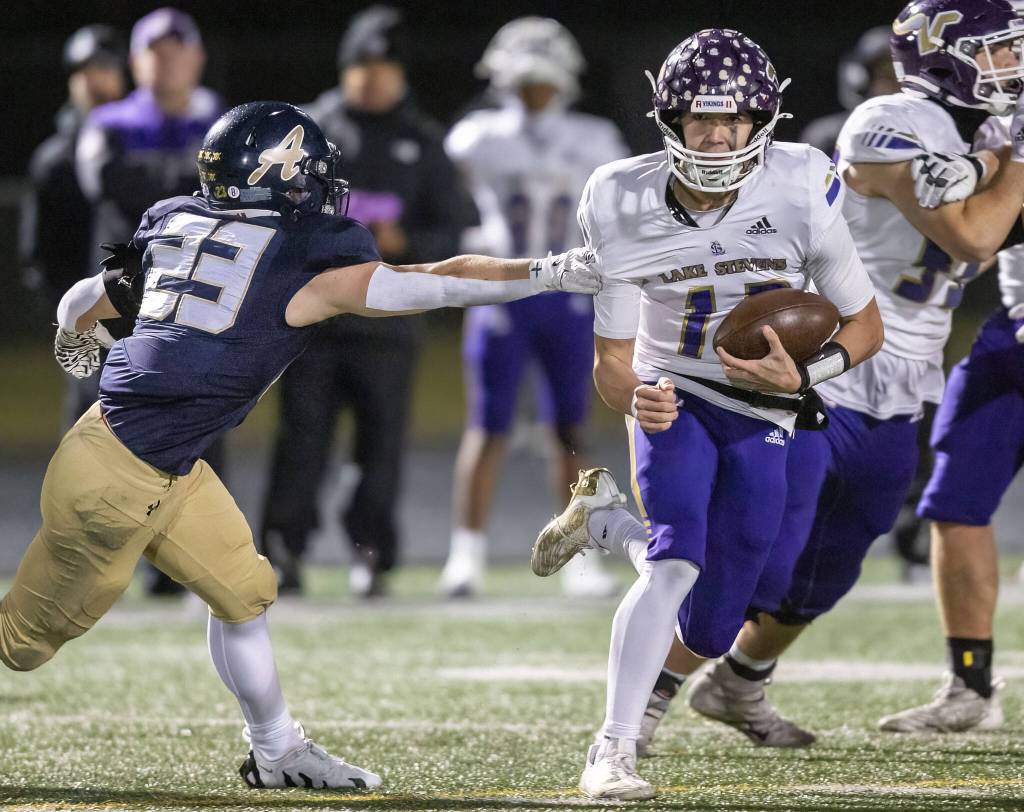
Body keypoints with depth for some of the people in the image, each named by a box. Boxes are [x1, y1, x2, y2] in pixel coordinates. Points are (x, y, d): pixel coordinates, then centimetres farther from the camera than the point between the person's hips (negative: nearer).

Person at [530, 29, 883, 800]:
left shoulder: (800, 192, -21)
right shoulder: (625, 208, -18)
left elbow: (865, 327, -8)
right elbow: (613, 359, -9)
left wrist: (801, 375, -28)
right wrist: (635, 398, -32)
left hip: (763, 421, 2)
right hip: (676, 401, -2)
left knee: (708, 635, 6)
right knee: (676, 562, -28)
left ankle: (607, 516, 33)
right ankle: (614, 751, -19)